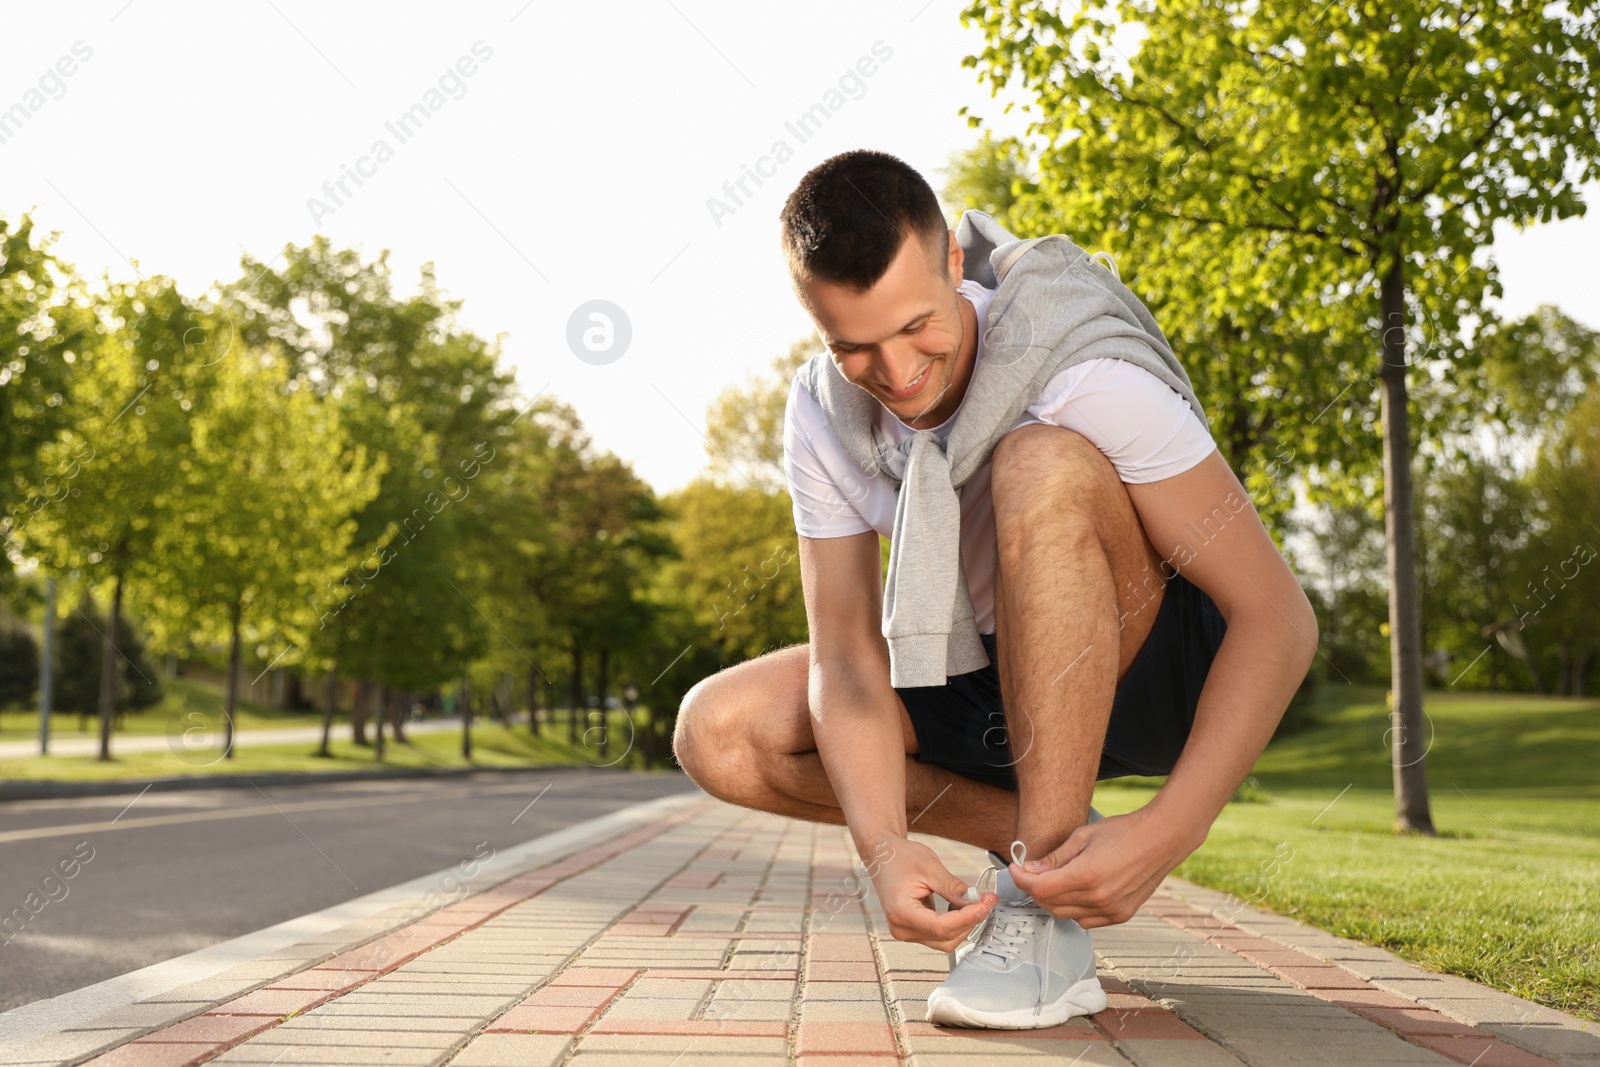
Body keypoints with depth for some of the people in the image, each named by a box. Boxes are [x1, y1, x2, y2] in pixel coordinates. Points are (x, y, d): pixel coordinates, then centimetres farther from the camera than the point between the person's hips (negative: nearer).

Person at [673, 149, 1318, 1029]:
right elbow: (844, 656, -14)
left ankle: (1049, 917, -29)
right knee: (718, 733, -13)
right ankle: (1043, 841, -4)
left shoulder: (1077, 369, -27)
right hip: (1001, 689, 5)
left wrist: (1167, 832, -38)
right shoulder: (822, 416, -11)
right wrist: (885, 847, -32)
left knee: (1041, 463, -35)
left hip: (1155, 671, -5)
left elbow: (1279, 615, -28)